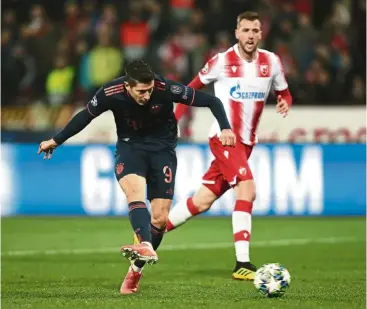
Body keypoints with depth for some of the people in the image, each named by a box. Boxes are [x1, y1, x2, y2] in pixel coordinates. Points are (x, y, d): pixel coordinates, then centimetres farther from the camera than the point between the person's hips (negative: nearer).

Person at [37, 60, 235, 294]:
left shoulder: (166, 89, -25)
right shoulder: (111, 93, -21)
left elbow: (211, 101, -17)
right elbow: (85, 116, -1)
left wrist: (225, 128, -32)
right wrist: (56, 141, 11)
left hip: (162, 148, 0)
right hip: (130, 146, 0)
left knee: (160, 218, -5)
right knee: (135, 190, -33)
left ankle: (136, 269, 14)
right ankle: (147, 248, -52)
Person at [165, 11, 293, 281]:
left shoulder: (271, 62, 2)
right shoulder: (222, 61, -9)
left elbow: (284, 93, 14)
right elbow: (193, 88, 5)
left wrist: (285, 103, -10)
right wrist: (175, 120, 0)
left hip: (246, 142, 6)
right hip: (224, 137, -5)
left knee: (203, 201, 9)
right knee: (247, 190, -24)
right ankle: (242, 264, -24)